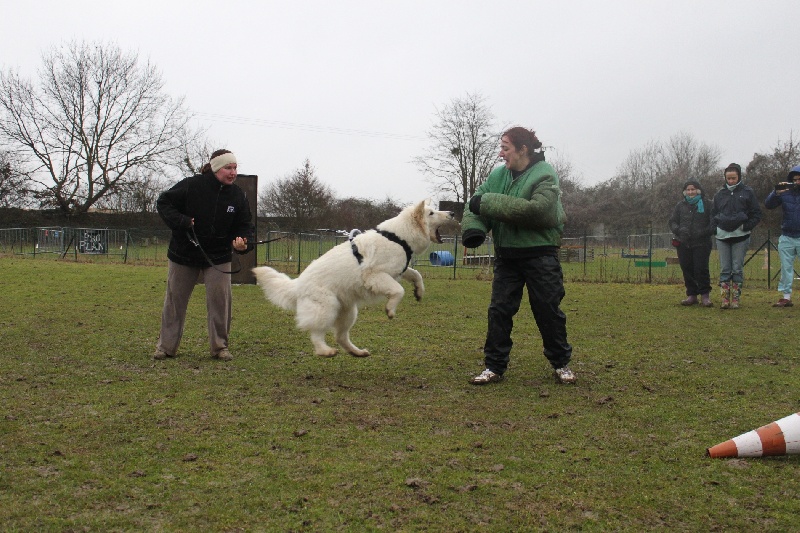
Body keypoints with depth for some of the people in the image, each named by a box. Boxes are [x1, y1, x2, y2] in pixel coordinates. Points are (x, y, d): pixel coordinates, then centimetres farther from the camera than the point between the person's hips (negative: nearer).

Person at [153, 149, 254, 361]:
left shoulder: (237, 195, -4)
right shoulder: (191, 186, -13)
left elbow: (244, 225, 1)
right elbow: (163, 203, -5)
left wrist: (243, 241, -21)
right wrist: (181, 221, -21)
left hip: (218, 258, 2)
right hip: (183, 255, -1)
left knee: (220, 300, -6)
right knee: (175, 301, 7)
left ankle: (220, 346, 8)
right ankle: (166, 346, 19)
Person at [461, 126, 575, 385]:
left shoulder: (545, 175, -12)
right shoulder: (498, 174, 5)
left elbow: (537, 210, -27)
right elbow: (475, 203, 0)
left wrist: (490, 203, -26)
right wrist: (473, 227, -24)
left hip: (539, 255, -5)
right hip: (506, 255, 5)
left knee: (548, 311, 4)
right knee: (499, 310, 3)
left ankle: (561, 363, 21)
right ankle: (494, 366, 12)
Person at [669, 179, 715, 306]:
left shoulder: (707, 204, 3)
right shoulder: (681, 205, 13)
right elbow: (672, 221, 12)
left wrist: (706, 232, -16)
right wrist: (678, 230, -9)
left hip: (701, 244, -3)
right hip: (684, 244, 3)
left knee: (701, 269, -10)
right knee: (687, 270, 4)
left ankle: (705, 295, 1)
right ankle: (691, 295, 14)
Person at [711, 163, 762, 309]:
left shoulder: (747, 192, 2)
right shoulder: (719, 194, 11)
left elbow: (756, 214, 3)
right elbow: (713, 214, 19)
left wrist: (746, 227, -9)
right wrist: (716, 227, 3)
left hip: (740, 237, -2)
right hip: (722, 237, 3)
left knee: (737, 269, 0)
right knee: (724, 270, 2)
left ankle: (735, 300, 5)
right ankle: (725, 300, 3)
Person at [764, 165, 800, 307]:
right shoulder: (785, 192, 5)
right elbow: (768, 205, 0)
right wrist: (776, 193, -18)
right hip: (787, 237, 3)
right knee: (786, 268, 6)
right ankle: (786, 297, 11)